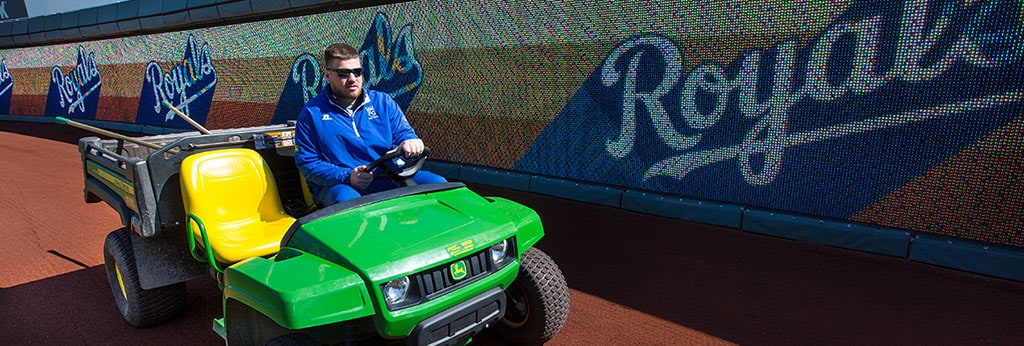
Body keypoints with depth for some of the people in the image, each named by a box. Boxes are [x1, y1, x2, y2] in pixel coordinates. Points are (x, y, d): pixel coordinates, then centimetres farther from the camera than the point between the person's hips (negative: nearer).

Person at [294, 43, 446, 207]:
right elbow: (307, 163, 0)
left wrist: (410, 143, -17)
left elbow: (403, 132, 11)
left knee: (437, 182, -19)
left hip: (388, 179, 3)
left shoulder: (382, 101, 12)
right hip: (338, 185, -3)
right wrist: (347, 176, -18)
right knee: (346, 200, -40)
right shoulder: (311, 113, 4)